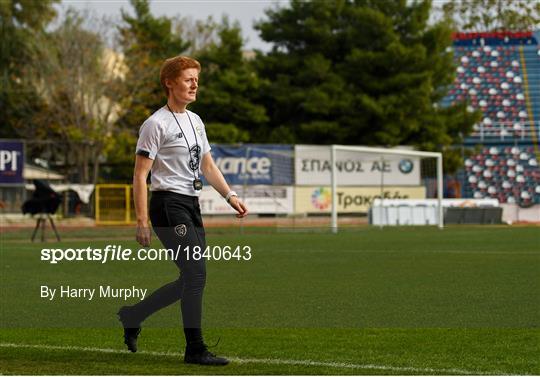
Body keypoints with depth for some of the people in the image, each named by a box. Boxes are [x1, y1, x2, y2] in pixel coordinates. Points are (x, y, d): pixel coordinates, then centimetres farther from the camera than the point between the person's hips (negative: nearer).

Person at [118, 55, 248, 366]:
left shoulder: (195, 121, 16)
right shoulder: (156, 124, -9)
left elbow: (208, 166, 23)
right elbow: (140, 175, -11)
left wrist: (230, 195, 10)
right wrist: (142, 221, -16)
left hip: (192, 206, 9)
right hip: (169, 204, -9)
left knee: (191, 281, 8)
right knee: (196, 273, -13)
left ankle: (133, 315, 25)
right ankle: (195, 349, -7)